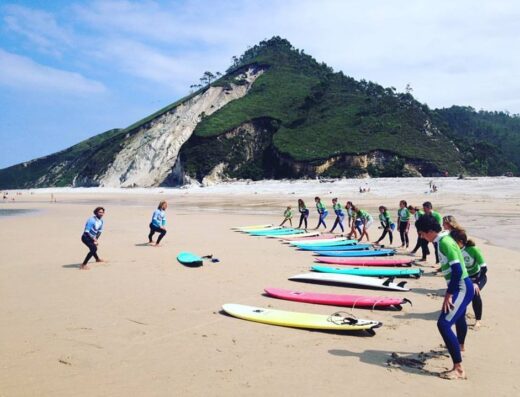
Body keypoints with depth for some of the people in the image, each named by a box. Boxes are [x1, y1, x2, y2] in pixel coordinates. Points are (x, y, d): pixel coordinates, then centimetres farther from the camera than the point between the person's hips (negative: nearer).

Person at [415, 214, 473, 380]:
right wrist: (450, 291, 21)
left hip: (462, 288, -11)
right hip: (461, 287, 11)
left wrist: (449, 295, -23)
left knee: (444, 324, -18)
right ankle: (460, 345, 61)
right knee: (459, 318, 33)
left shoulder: (445, 242, -21)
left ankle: (458, 369, -16)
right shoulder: (443, 240, 8)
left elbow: (457, 270, -26)